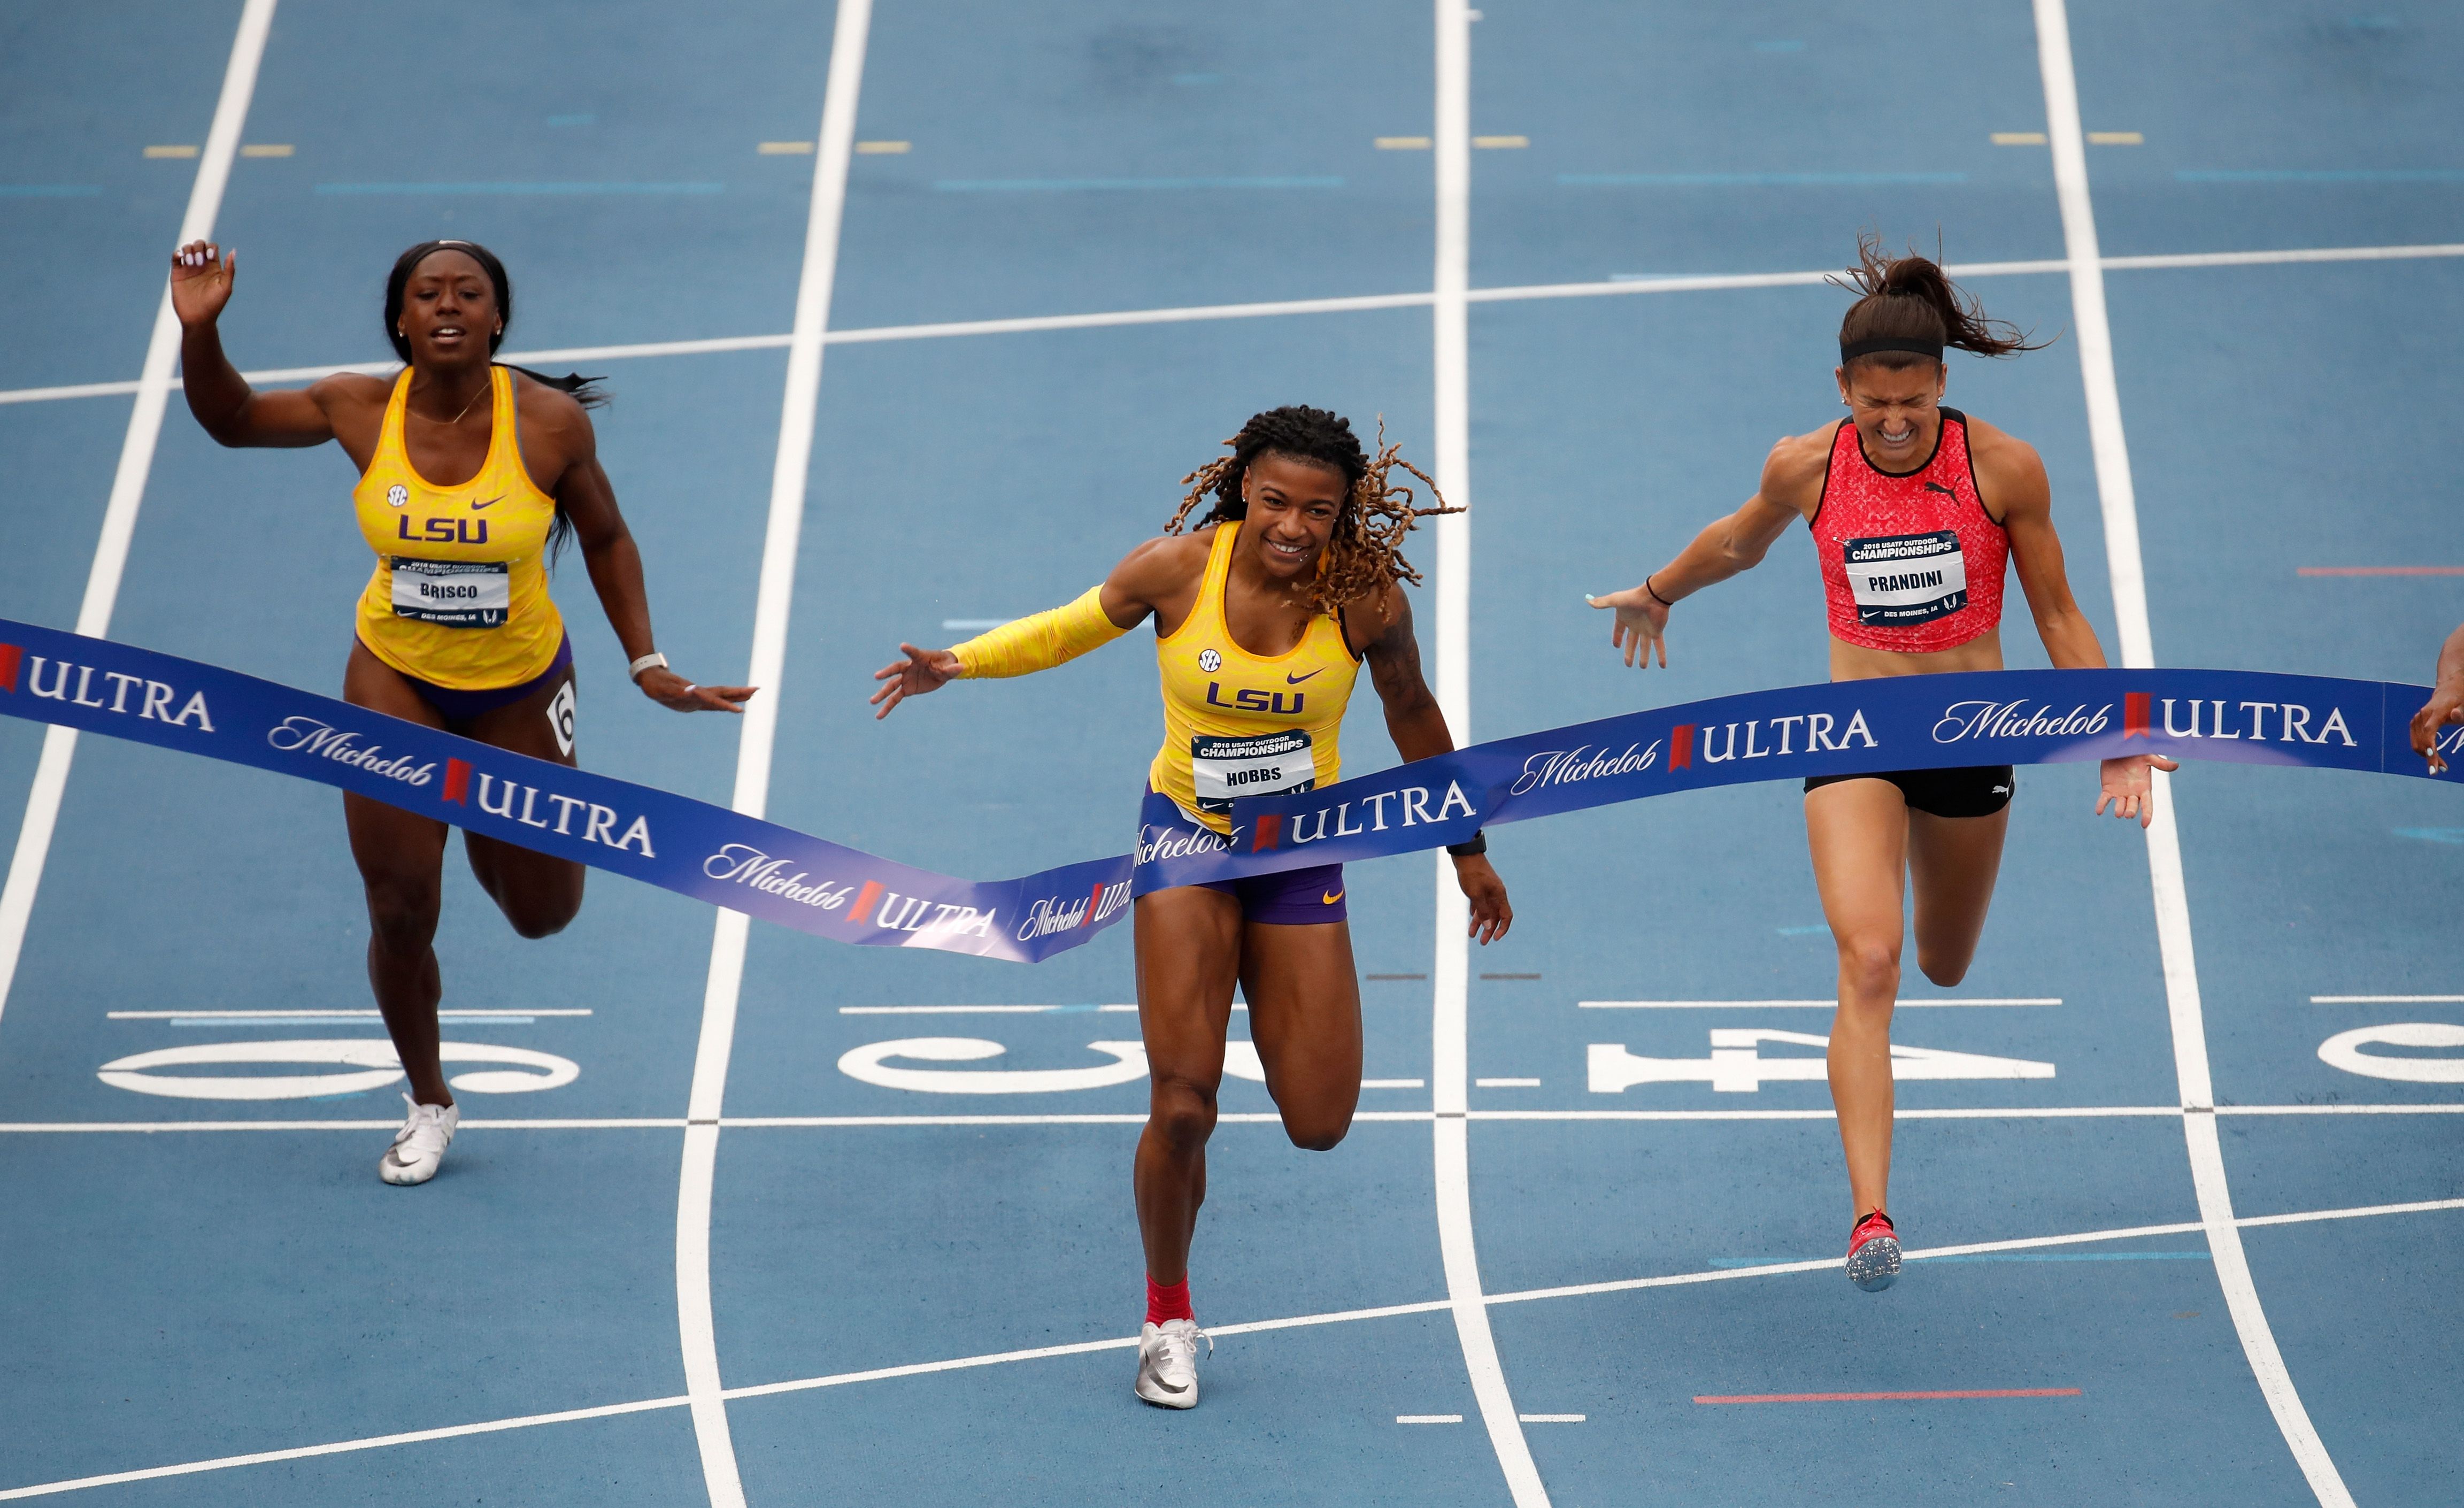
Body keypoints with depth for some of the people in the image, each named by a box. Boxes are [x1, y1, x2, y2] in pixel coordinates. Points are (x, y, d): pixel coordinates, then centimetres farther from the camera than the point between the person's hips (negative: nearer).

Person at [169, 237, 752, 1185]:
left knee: (542, 913, 11)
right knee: (400, 912, -1)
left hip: (520, 682, 0)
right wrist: (200, 330, -18)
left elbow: (605, 539, -4)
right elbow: (231, 420, 0)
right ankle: (428, 1106, 24)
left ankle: (483, 824, 47)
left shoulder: (550, 422, -20)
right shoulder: (360, 411, -16)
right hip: (396, 678, 0)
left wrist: (646, 665, -5)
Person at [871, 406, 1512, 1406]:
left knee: (1317, 1125, 1)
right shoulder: (1180, 569, -17)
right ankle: (1167, 1317, 13)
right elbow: (1075, 627, 3)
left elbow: (1412, 715, 2)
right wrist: (960, 664, -11)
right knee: (1182, 1107, -11)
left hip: (1301, 856, 1)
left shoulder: (1366, 595, -16)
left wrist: (1467, 853, 11)